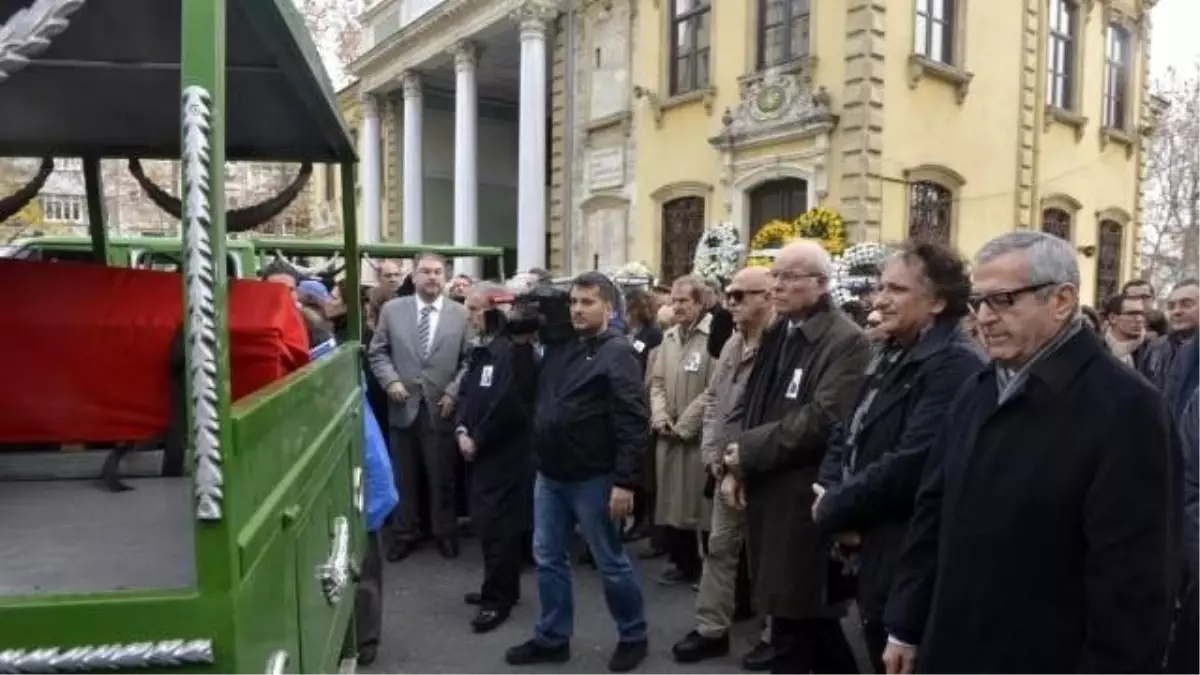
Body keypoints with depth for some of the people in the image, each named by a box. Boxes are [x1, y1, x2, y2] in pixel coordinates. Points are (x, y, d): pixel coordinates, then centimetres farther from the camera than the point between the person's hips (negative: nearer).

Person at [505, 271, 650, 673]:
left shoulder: (617, 353, -13)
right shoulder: (559, 348, 9)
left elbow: (633, 421, -18)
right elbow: (541, 402, 22)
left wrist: (625, 481, -22)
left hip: (592, 478, -7)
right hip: (549, 475, 7)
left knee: (610, 562, 7)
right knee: (548, 559, 14)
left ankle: (633, 638, 26)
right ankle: (552, 639, 29)